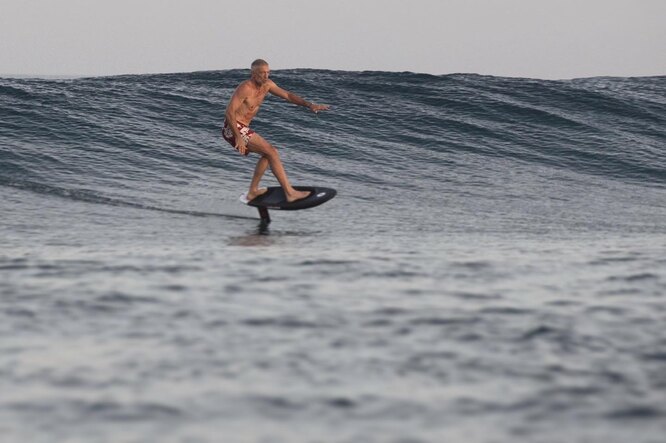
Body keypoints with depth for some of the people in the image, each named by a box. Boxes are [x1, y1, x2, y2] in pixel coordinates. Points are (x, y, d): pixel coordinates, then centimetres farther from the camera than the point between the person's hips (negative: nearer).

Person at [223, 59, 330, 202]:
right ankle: (290, 193, -15)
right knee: (271, 152, -13)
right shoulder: (245, 88, -20)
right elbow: (229, 112, -25)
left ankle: (253, 191, 24)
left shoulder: (266, 84, 5)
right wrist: (238, 137, -29)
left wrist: (309, 105, -2)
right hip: (234, 129, -10)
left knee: (268, 153, 21)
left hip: (242, 129, 10)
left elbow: (287, 95, 10)